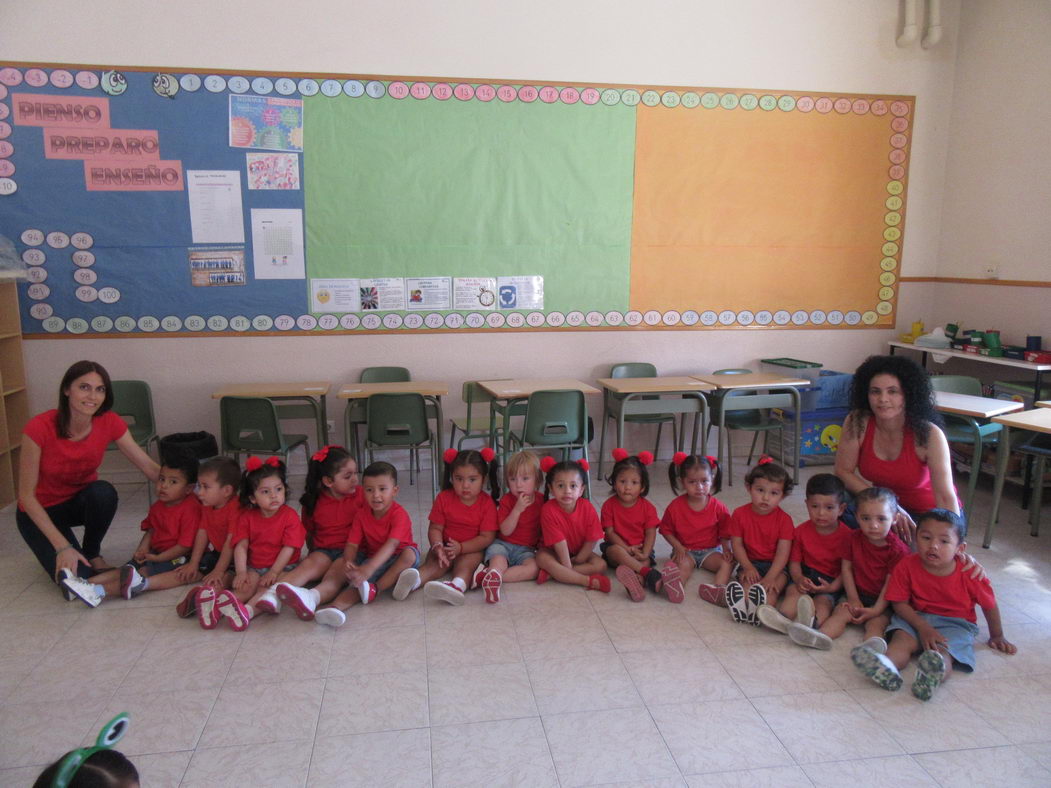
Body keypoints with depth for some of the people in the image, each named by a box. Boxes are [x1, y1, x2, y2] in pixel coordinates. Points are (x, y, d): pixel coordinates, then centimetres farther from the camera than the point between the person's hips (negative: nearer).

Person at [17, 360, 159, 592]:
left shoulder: (110, 423, -18)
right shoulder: (39, 428, -28)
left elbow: (150, 467, -14)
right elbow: (26, 495, -23)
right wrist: (62, 546, -28)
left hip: (82, 501, 3)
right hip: (41, 512, -3)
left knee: (104, 492, -33)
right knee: (77, 577, -23)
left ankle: (92, 553, -4)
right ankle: (54, 552, 13)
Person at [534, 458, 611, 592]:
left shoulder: (588, 508, -17)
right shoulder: (549, 510, -25)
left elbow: (592, 539, -12)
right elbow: (559, 541, -24)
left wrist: (578, 560, -12)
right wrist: (567, 565, -23)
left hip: (579, 552, 3)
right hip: (554, 551, -3)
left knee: (600, 564, -20)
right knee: (543, 559, -34)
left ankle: (552, 573, -24)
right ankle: (589, 581, -31)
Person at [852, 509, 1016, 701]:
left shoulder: (970, 573, -11)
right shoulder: (907, 566, -10)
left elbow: (989, 605, 5)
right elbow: (900, 603, -7)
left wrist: (997, 636, 18)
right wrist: (923, 627, -20)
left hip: (955, 624, -2)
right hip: (915, 618, 2)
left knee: (943, 653, -32)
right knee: (902, 639, -28)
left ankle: (933, 675, -62)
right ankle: (886, 668, -56)